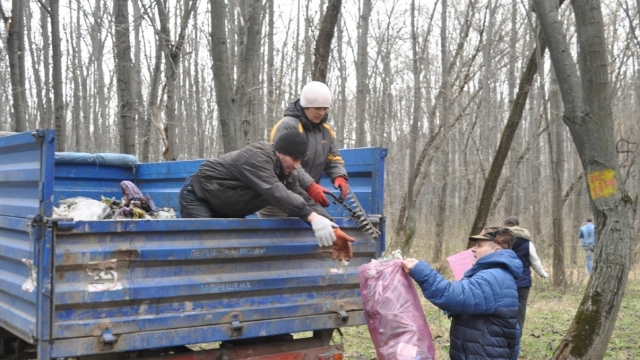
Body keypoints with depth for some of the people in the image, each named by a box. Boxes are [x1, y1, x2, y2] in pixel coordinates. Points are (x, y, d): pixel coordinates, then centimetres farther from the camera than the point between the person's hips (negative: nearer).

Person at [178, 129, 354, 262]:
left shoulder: (285, 172, -4)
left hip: (225, 208, 9)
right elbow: (276, 193, -46)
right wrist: (312, 217, -56)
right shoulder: (257, 157, -33)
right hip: (197, 197, -9)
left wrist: (333, 229, -26)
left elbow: (304, 199, -12)